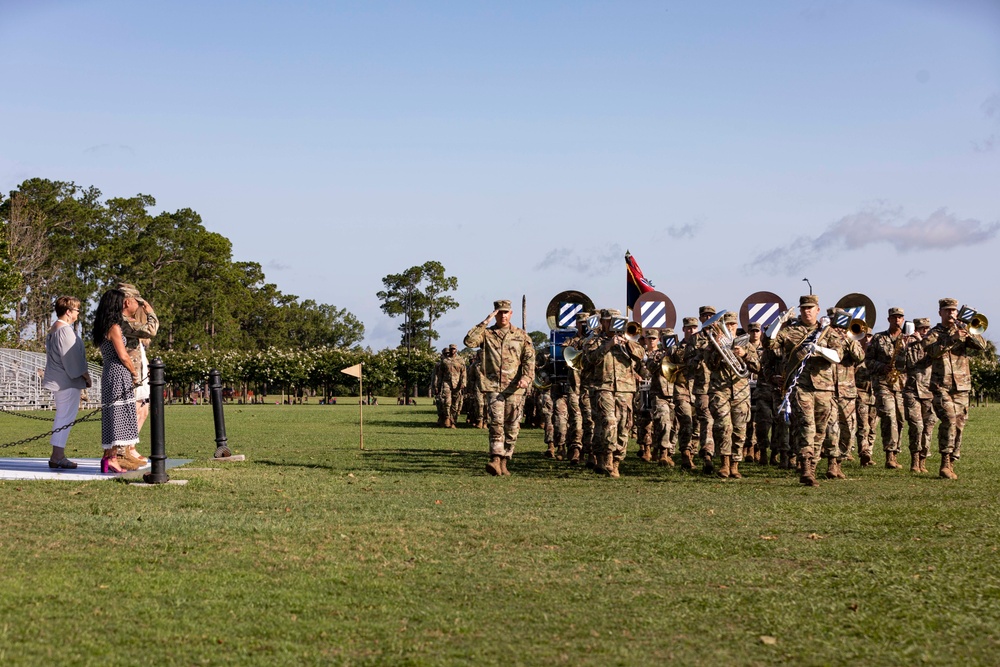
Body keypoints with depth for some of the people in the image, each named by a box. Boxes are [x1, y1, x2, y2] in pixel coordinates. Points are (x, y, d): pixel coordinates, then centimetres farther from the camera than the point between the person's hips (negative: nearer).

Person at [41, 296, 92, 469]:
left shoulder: (53, 329, 15)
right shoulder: (66, 331, -18)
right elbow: (73, 358, -19)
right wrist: (85, 375, -8)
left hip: (58, 381, 11)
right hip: (68, 382, -11)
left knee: (62, 417, 16)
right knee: (66, 417, -7)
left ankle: (59, 455, 20)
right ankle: (57, 457, -7)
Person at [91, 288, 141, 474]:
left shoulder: (103, 328, 14)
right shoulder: (114, 327, -13)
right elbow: (123, 356, -15)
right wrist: (135, 373, -2)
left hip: (110, 373, 9)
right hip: (119, 373, -9)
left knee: (113, 415, 12)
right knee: (120, 414, -7)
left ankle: (108, 456, 14)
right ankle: (113, 458, -8)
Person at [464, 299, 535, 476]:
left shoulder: (521, 335, 12)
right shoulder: (487, 334, 10)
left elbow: (529, 358, 3)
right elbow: (469, 341, -8)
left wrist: (526, 377, -14)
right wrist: (484, 323, -7)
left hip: (514, 388, 2)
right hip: (493, 386, -2)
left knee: (512, 427, 4)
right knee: (496, 423, -15)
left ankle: (503, 462, 11)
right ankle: (495, 460, -22)